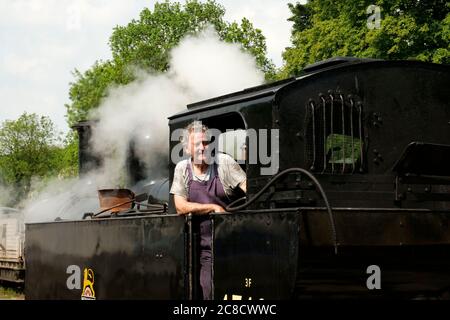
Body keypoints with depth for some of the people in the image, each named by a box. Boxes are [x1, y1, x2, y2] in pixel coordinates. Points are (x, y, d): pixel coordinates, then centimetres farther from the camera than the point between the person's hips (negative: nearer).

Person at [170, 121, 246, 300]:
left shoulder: (224, 162, -4)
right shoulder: (182, 169, 3)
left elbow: (248, 187, -12)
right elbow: (180, 207, -3)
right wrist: (214, 208, -10)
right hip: (205, 248, 2)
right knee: (210, 292, 2)